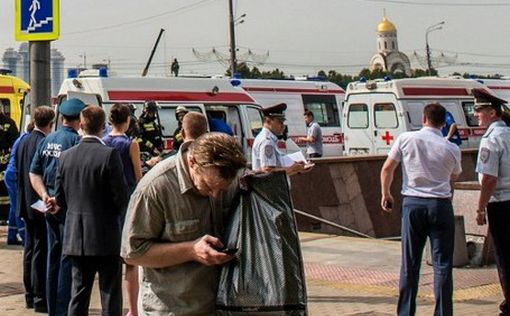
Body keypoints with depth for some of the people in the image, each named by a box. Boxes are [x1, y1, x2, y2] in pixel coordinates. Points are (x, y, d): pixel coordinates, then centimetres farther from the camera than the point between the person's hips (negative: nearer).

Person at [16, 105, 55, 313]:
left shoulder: (23, 142, 8)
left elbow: (18, 173, 13)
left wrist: (22, 199, 19)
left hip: (26, 204, 8)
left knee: (30, 249, 15)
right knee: (41, 250, -4)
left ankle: (30, 295, 22)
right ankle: (40, 298, -1)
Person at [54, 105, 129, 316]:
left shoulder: (66, 156, 1)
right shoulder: (109, 155, -14)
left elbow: (60, 199, 5)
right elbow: (121, 196, -14)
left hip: (75, 236, 5)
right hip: (105, 235, -5)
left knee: (79, 291, 12)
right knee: (110, 293, 3)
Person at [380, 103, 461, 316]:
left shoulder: (406, 139, -2)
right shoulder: (452, 149, -1)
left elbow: (387, 169, 2)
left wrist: (385, 194, 15)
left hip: (412, 204, 1)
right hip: (440, 205, -1)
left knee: (409, 263, 8)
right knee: (442, 264, 4)